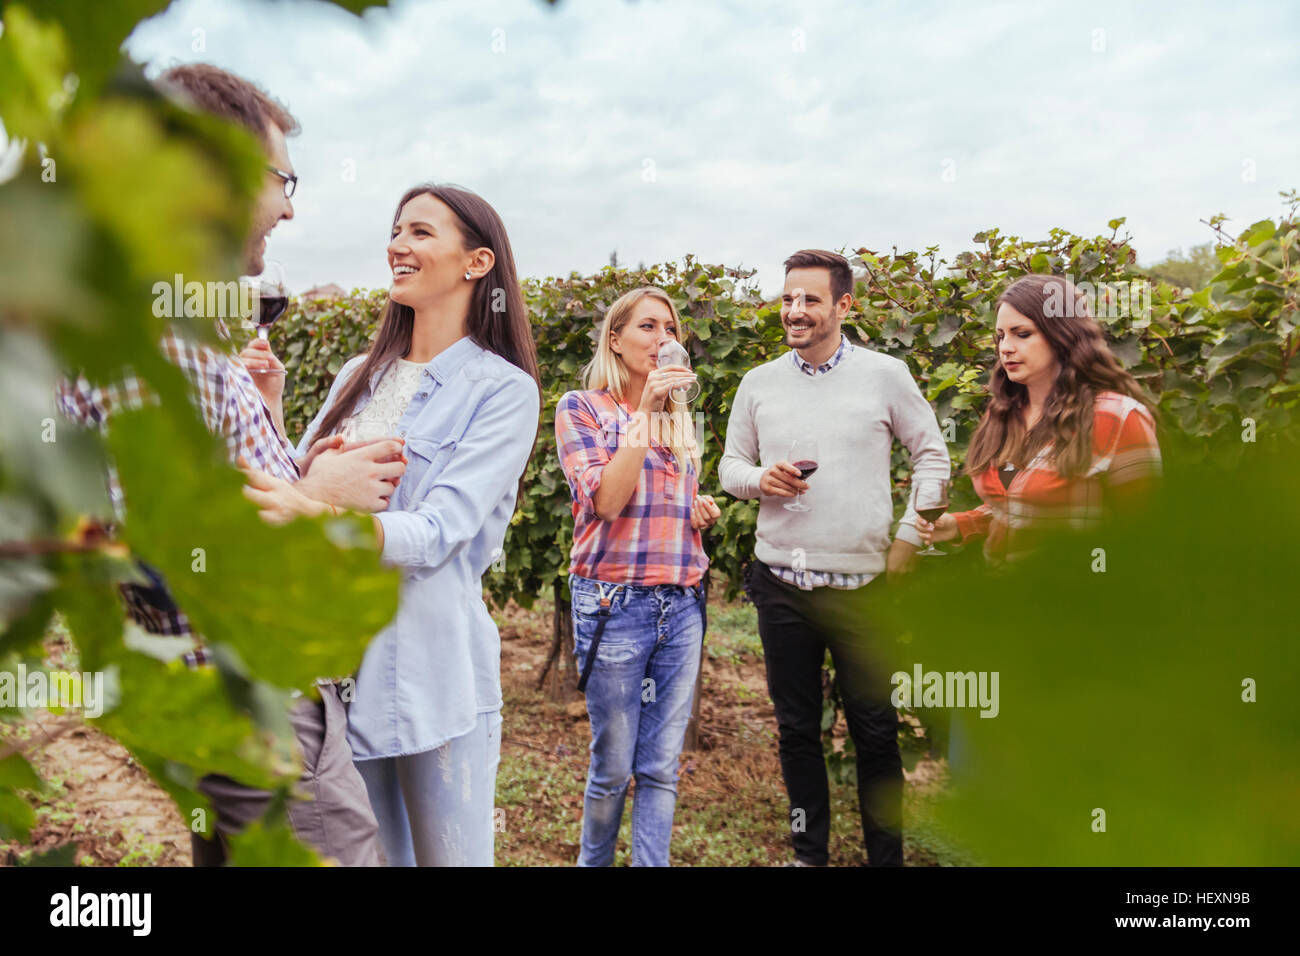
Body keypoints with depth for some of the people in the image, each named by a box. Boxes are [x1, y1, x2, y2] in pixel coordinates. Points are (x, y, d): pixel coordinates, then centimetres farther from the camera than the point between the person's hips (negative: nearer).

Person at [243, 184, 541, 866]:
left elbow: (437, 532, -20)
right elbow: (292, 490, 12)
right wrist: (266, 408, -2)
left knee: (449, 856, 8)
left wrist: (316, 518, -35)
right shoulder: (359, 375, 11)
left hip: (431, 671, -5)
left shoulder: (503, 390, -8)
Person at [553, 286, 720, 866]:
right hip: (614, 601, -5)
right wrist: (644, 410, -17)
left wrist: (704, 512, 4)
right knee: (613, 768, 6)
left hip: (682, 604, 5)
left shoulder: (678, 417, 15)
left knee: (663, 766, 8)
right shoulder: (581, 408, -2)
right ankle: (593, 861, 28)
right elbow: (605, 500, -15)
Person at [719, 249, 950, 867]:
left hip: (862, 584, -2)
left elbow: (933, 457, 4)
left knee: (874, 730, 7)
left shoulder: (885, 375, -2)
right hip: (782, 584, 3)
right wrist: (761, 479, -10)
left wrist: (907, 540, -3)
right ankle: (809, 851, 30)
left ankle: (887, 856, 24)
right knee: (796, 727, 13)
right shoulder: (758, 384, 6)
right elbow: (730, 465, 12)